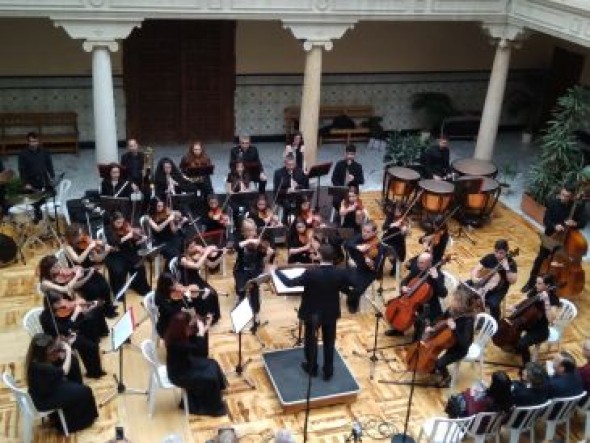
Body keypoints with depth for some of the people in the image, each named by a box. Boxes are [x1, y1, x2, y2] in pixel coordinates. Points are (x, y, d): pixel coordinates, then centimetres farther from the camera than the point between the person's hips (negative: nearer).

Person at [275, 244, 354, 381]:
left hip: (312, 313, -2)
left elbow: (290, 283, -22)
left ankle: (312, 368, 39)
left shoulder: (311, 273, -28)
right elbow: (351, 284, -1)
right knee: (329, 342, 19)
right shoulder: (341, 272, -19)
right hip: (331, 313, 2)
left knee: (311, 340, 21)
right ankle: (328, 372, 32)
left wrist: (277, 271, -9)